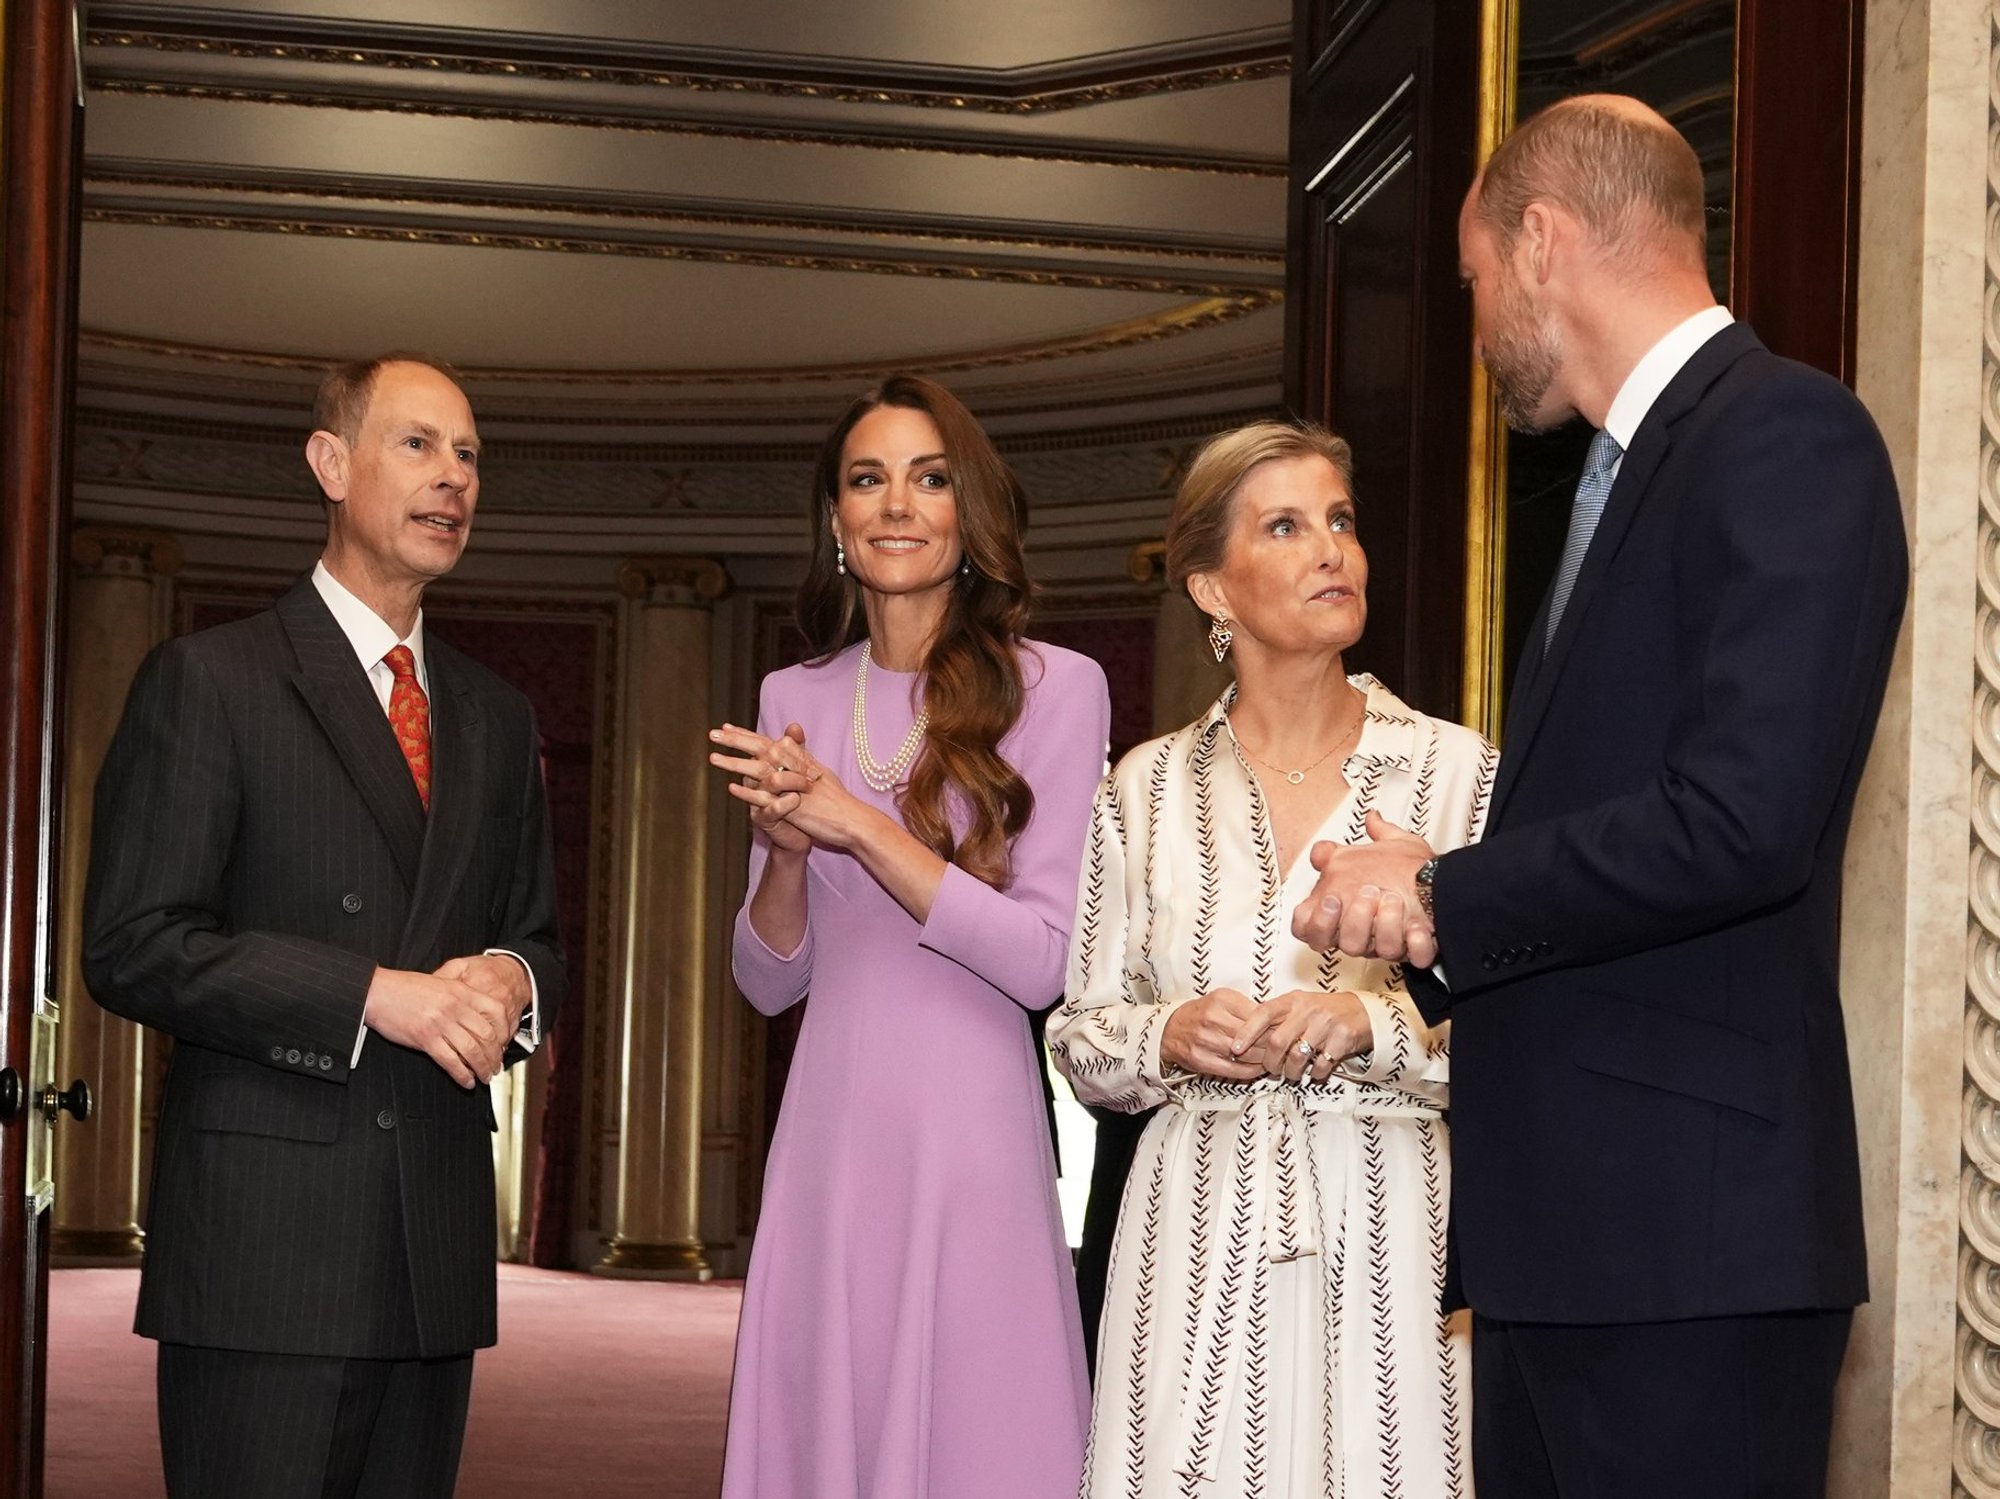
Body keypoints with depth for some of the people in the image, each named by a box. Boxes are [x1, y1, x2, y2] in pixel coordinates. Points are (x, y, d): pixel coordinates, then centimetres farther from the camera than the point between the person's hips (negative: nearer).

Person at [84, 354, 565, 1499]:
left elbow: (538, 940, 23)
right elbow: (133, 948, -8)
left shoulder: (497, 718, 19)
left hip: (440, 1248, 6)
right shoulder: (210, 681, 0)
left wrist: (513, 981, -3)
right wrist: (374, 994, -17)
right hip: (264, 1238, -5)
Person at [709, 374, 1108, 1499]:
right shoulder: (795, 701, 10)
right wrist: (787, 850, -7)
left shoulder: (1055, 688, -3)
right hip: (830, 1141, 4)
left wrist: (859, 823, -14)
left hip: (974, 1139, -4)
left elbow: (1045, 962, -10)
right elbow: (770, 982, 13)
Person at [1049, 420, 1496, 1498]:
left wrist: (1376, 1025, -17)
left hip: (1391, 1224, -1)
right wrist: (1170, 1037, -8)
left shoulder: (1460, 773, 1)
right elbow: (1080, 1037, 12)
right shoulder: (1148, 788, 8)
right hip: (1199, 1231, 1)